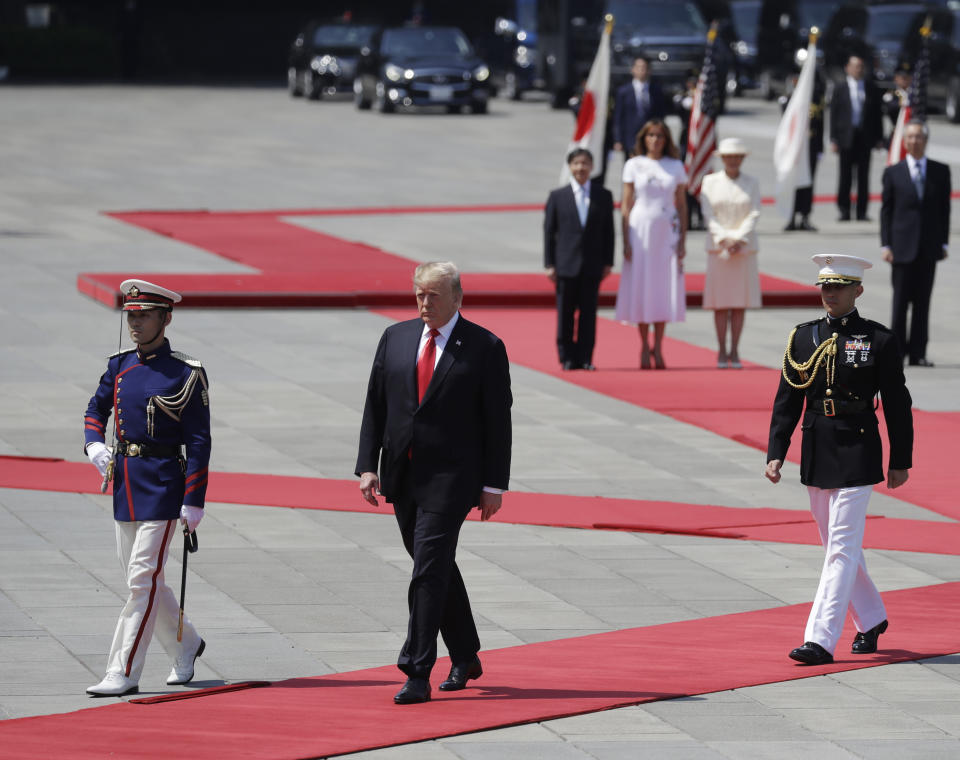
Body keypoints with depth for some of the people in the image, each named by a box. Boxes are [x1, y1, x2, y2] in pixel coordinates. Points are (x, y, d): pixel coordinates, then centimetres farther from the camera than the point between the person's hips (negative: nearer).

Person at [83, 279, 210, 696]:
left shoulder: (186, 375, -8)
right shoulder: (120, 366, 8)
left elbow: (198, 443, -9)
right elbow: (95, 411, 17)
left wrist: (194, 502, -12)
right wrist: (95, 445, -6)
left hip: (162, 483, -7)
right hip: (125, 482, 7)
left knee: (143, 579, -9)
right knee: (142, 579, 14)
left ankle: (123, 673, -8)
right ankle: (186, 645, 34)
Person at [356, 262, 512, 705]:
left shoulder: (485, 348, -3)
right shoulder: (395, 338, 10)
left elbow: (498, 420, -3)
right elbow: (375, 405, 10)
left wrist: (494, 485, -6)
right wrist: (367, 466, 1)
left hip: (451, 477, -5)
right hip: (402, 476, 5)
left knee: (430, 569, -13)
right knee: (435, 568, 14)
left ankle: (418, 675, -15)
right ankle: (465, 658, 30)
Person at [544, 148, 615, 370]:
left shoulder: (603, 196, 6)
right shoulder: (557, 197, 3)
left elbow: (608, 231, 8)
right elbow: (549, 232, 3)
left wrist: (608, 262, 2)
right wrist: (549, 264, -3)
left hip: (592, 266, 1)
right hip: (566, 264, -1)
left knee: (589, 312, 1)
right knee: (565, 312, 3)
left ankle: (585, 358, 6)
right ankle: (567, 357, 10)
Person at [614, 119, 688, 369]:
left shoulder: (676, 167, 7)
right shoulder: (634, 166, 3)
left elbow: (682, 206, 9)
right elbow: (626, 205, 2)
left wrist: (682, 241, 1)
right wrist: (626, 241, -5)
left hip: (667, 231, 1)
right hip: (640, 229, -1)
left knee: (664, 287, -1)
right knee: (641, 286, -2)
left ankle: (658, 348, 7)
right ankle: (644, 347, 5)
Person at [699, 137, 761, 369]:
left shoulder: (751, 184, 7)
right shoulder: (710, 182, 4)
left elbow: (754, 215, 0)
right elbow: (708, 215, -2)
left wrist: (738, 239, -14)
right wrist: (724, 240, -14)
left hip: (744, 248, 1)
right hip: (718, 248, -1)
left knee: (739, 303, 0)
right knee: (720, 303, -2)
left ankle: (735, 351, 4)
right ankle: (722, 351, 3)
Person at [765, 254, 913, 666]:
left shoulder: (878, 339, -4)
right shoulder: (803, 337, 6)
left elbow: (897, 404, 0)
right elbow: (787, 400, 7)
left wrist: (900, 461, 0)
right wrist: (775, 454, -1)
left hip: (857, 451, -5)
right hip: (816, 453, 5)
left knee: (842, 546, -9)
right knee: (839, 546, 15)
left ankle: (821, 639, -12)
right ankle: (871, 619, 35)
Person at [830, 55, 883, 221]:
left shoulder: (870, 88, 8)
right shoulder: (840, 87, 3)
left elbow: (877, 113, 10)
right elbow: (834, 113, 2)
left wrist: (879, 138, 6)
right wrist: (833, 139, -4)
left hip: (865, 137, 1)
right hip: (846, 136, -1)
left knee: (864, 176, 1)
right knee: (845, 175, 1)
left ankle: (862, 212, 5)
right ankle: (844, 210, 8)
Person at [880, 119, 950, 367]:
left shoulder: (940, 172, 5)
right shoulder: (893, 173, 3)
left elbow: (945, 208, 7)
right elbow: (886, 210, 3)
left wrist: (943, 242, 2)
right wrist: (886, 245, -4)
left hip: (929, 246, 1)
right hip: (903, 246, -1)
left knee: (923, 301, 3)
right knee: (900, 300, 1)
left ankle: (918, 353, 7)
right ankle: (897, 351, 10)